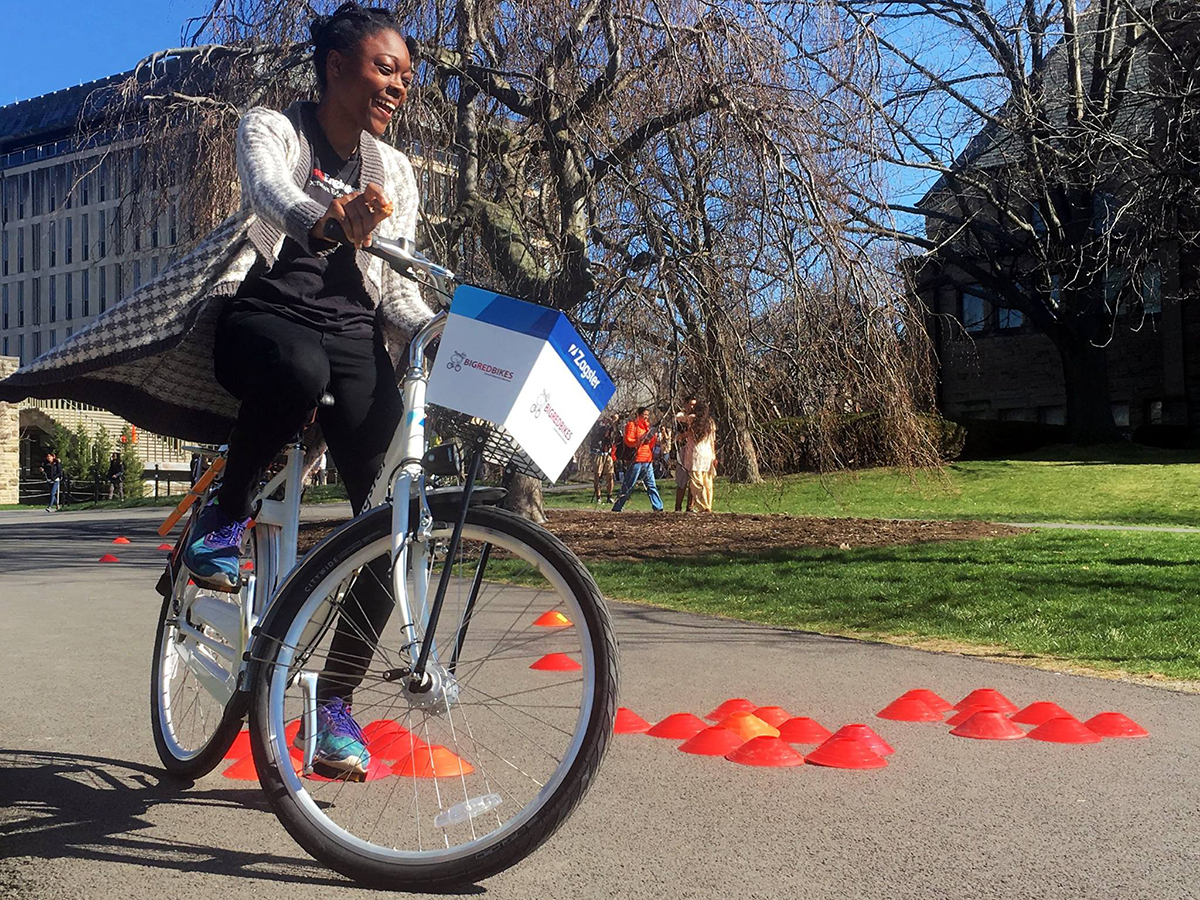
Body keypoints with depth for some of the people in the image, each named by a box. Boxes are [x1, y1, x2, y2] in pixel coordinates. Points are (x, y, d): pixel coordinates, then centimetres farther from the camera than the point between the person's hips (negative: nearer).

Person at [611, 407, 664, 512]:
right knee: (628, 486, -4)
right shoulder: (632, 424, -1)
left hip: (648, 461, 6)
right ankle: (617, 508, 1)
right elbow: (628, 441, -10)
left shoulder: (647, 426, 20)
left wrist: (654, 439, 2)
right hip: (636, 460, -6)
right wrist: (640, 440, -20)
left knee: (651, 486, 4)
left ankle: (658, 508, 5)